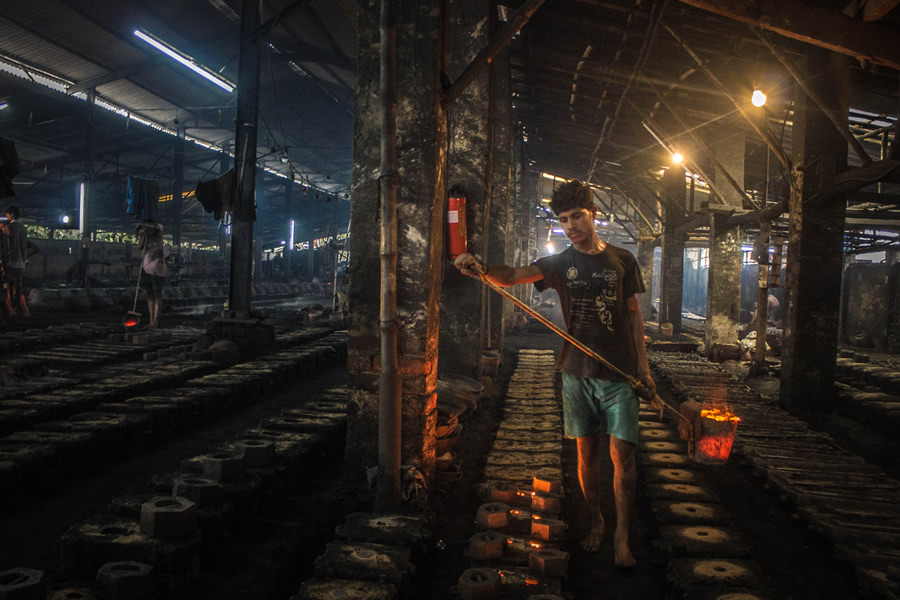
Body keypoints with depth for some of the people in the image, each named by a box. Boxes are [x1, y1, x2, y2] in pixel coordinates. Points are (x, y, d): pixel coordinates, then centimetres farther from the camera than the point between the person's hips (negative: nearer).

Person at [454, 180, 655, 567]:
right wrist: (481, 269, -38)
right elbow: (513, 276, -17)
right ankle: (595, 522, 28)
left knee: (622, 453, -4)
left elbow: (633, 315, 10)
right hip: (577, 372, 1)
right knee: (586, 451, 9)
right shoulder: (560, 263, 1)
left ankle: (621, 536, 8)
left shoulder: (622, 260, 5)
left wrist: (642, 364, 5)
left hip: (620, 373, 0)